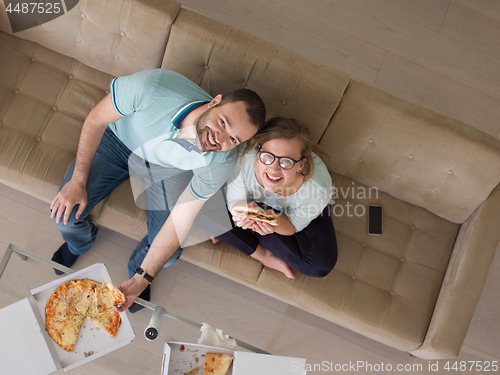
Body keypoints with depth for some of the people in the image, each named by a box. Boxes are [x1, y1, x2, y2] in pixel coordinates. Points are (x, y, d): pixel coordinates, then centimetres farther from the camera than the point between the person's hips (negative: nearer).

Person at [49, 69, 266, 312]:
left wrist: (140, 280, -23)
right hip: (119, 139, 0)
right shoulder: (152, 86, -41)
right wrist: (77, 181, -18)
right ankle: (79, 243, 31)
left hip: (169, 168, 0)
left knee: (168, 254, -13)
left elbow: (181, 219, -25)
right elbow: (96, 120, -22)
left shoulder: (220, 162, -34)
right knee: (64, 215, -10)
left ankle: (137, 268, 28)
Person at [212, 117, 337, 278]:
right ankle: (264, 255, -3)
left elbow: (293, 226, -20)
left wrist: (276, 222, -45)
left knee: (322, 265, -19)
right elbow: (235, 201, -20)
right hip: (254, 202, 1)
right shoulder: (243, 159, -39)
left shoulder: (318, 189, -40)